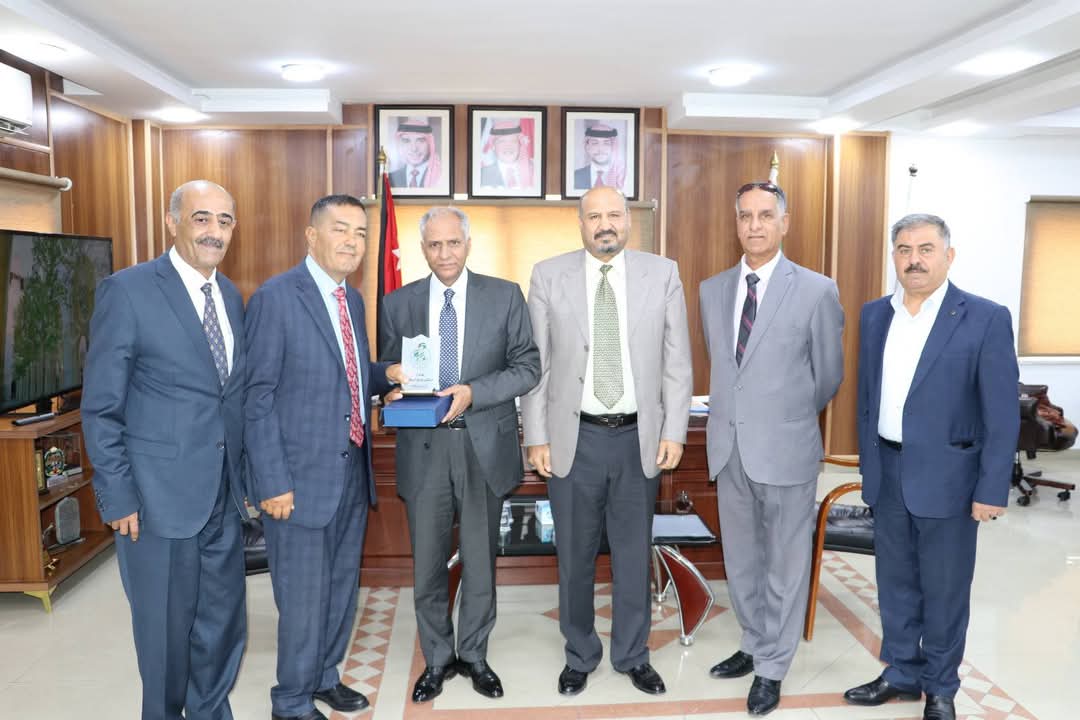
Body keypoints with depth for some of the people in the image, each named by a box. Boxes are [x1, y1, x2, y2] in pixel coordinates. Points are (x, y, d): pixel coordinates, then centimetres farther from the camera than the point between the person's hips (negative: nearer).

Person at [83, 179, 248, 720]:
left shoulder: (231, 296, 8)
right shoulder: (127, 290, -10)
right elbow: (101, 408, -9)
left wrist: (246, 475, 10)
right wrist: (117, 498, -11)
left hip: (224, 495, 5)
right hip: (159, 495, -5)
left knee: (223, 621, 15)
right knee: (166, 625, 11)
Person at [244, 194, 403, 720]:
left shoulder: (352, 300, 10)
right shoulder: (276, 297, -13)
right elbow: (258, 397, -14)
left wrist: (387, 373, -1)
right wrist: (273, 482, -17)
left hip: (352, 471, 8)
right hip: (302, 475, -7)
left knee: (342, 587, 20)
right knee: (303, 596, 6)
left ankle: (324, 676, 41)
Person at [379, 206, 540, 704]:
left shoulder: (505, 296, 0)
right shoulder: (398, 304, 5)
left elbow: (527, 367, -4)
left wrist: (473, 392, -18)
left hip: (484, 446, -1)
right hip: (423, 448, 1)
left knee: (480, 563, 12)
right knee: (427, 565, 11)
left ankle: (474, 655, 33)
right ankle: (438, 659, 32)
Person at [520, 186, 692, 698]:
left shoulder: (663, 274, 1)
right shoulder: (548, 276, -1)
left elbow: (677, 361, 2)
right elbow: (535, 363, -1)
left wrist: (674, 431, -3)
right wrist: (537, 438, -3)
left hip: (639, 437, 1)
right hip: (574, 438, 0)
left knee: (634, 554, 13)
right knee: (575, 555, 12)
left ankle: (633, 655, 33)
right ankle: (580, 655, 33)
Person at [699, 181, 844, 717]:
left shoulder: (817, 291, -8)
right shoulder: (712, 290, 6)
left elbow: (829, 375, 2)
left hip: (786, 451, -4)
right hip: (728, 448, 5)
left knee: (785, 565, 10)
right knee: (740, 561, 18)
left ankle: (772, 668, 27)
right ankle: (754, 646, 38)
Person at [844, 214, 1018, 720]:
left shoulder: (986, 318, -9)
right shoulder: (874, 315, 5)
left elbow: (1002, 414, -10)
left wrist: (992, 489, -12)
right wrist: (868, 464, 10)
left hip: (947, 477, -4)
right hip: (888, 474, 4)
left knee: (944, 590, 10)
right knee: (895, 583, 16)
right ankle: (902, 673, 33)